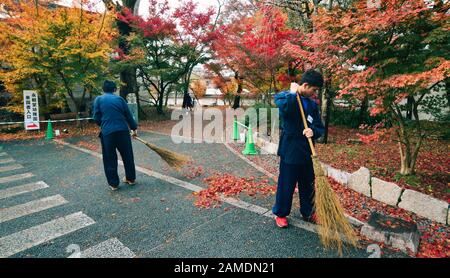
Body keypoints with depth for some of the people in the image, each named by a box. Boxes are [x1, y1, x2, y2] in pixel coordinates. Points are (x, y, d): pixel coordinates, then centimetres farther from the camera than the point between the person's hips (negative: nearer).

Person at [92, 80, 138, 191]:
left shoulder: (98, 99, 5)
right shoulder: (119, 99, 9)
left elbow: (97, 118, 3)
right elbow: (129, 115, 9)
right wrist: (134, 128, 20)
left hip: (107, 133, -1)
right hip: (123, 131, 2)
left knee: (110, 159, 10)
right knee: (128, 156, 15)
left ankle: (113, 183, 16)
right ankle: (131, 178, 27)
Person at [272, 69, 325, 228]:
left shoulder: (312, 104, 9)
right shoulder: (286, 97, -8)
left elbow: (320, 128, 8)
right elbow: (284, 106, -35)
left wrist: (313, 131, -15)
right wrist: (293, 93, -18)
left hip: (307, 152, 6)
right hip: (290, 151, -6)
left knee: (308, 185, 17)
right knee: (286, 185, 6)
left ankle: (308, 213, 37)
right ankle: (280, 214, 26)